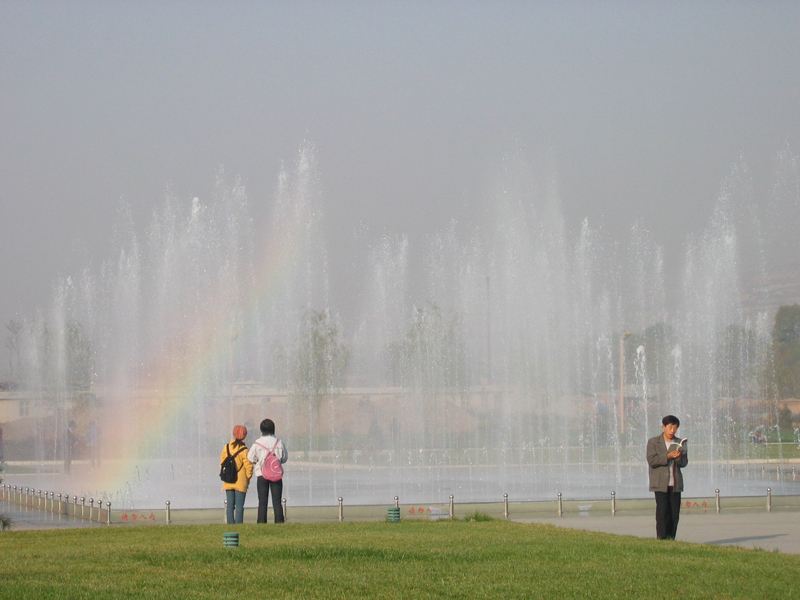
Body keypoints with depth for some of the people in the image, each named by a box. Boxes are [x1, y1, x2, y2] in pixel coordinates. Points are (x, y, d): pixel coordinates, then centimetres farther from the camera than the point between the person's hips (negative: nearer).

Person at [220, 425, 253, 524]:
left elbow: (222, 463, 7)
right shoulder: (244, 450, -11)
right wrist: (248, 478, 4)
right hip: (241, 482, -4)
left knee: (229, 506, 8)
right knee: (239, 506, -2)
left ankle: (230, 524, 6)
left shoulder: (226, 447, 2)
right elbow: (248, 466, -10)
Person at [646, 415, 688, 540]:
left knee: (675, 514, 1)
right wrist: (668, 456, -18)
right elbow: (651, 461, -8)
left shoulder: (679, 443, 13)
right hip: (660, 484, -3)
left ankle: (671, 539, 8)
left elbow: (684, 463, 5)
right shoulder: (653, 442, 3)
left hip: (675, 484, 3)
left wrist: (678, 457, -16)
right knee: (662, 512, -8)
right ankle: (662, 539, -5)